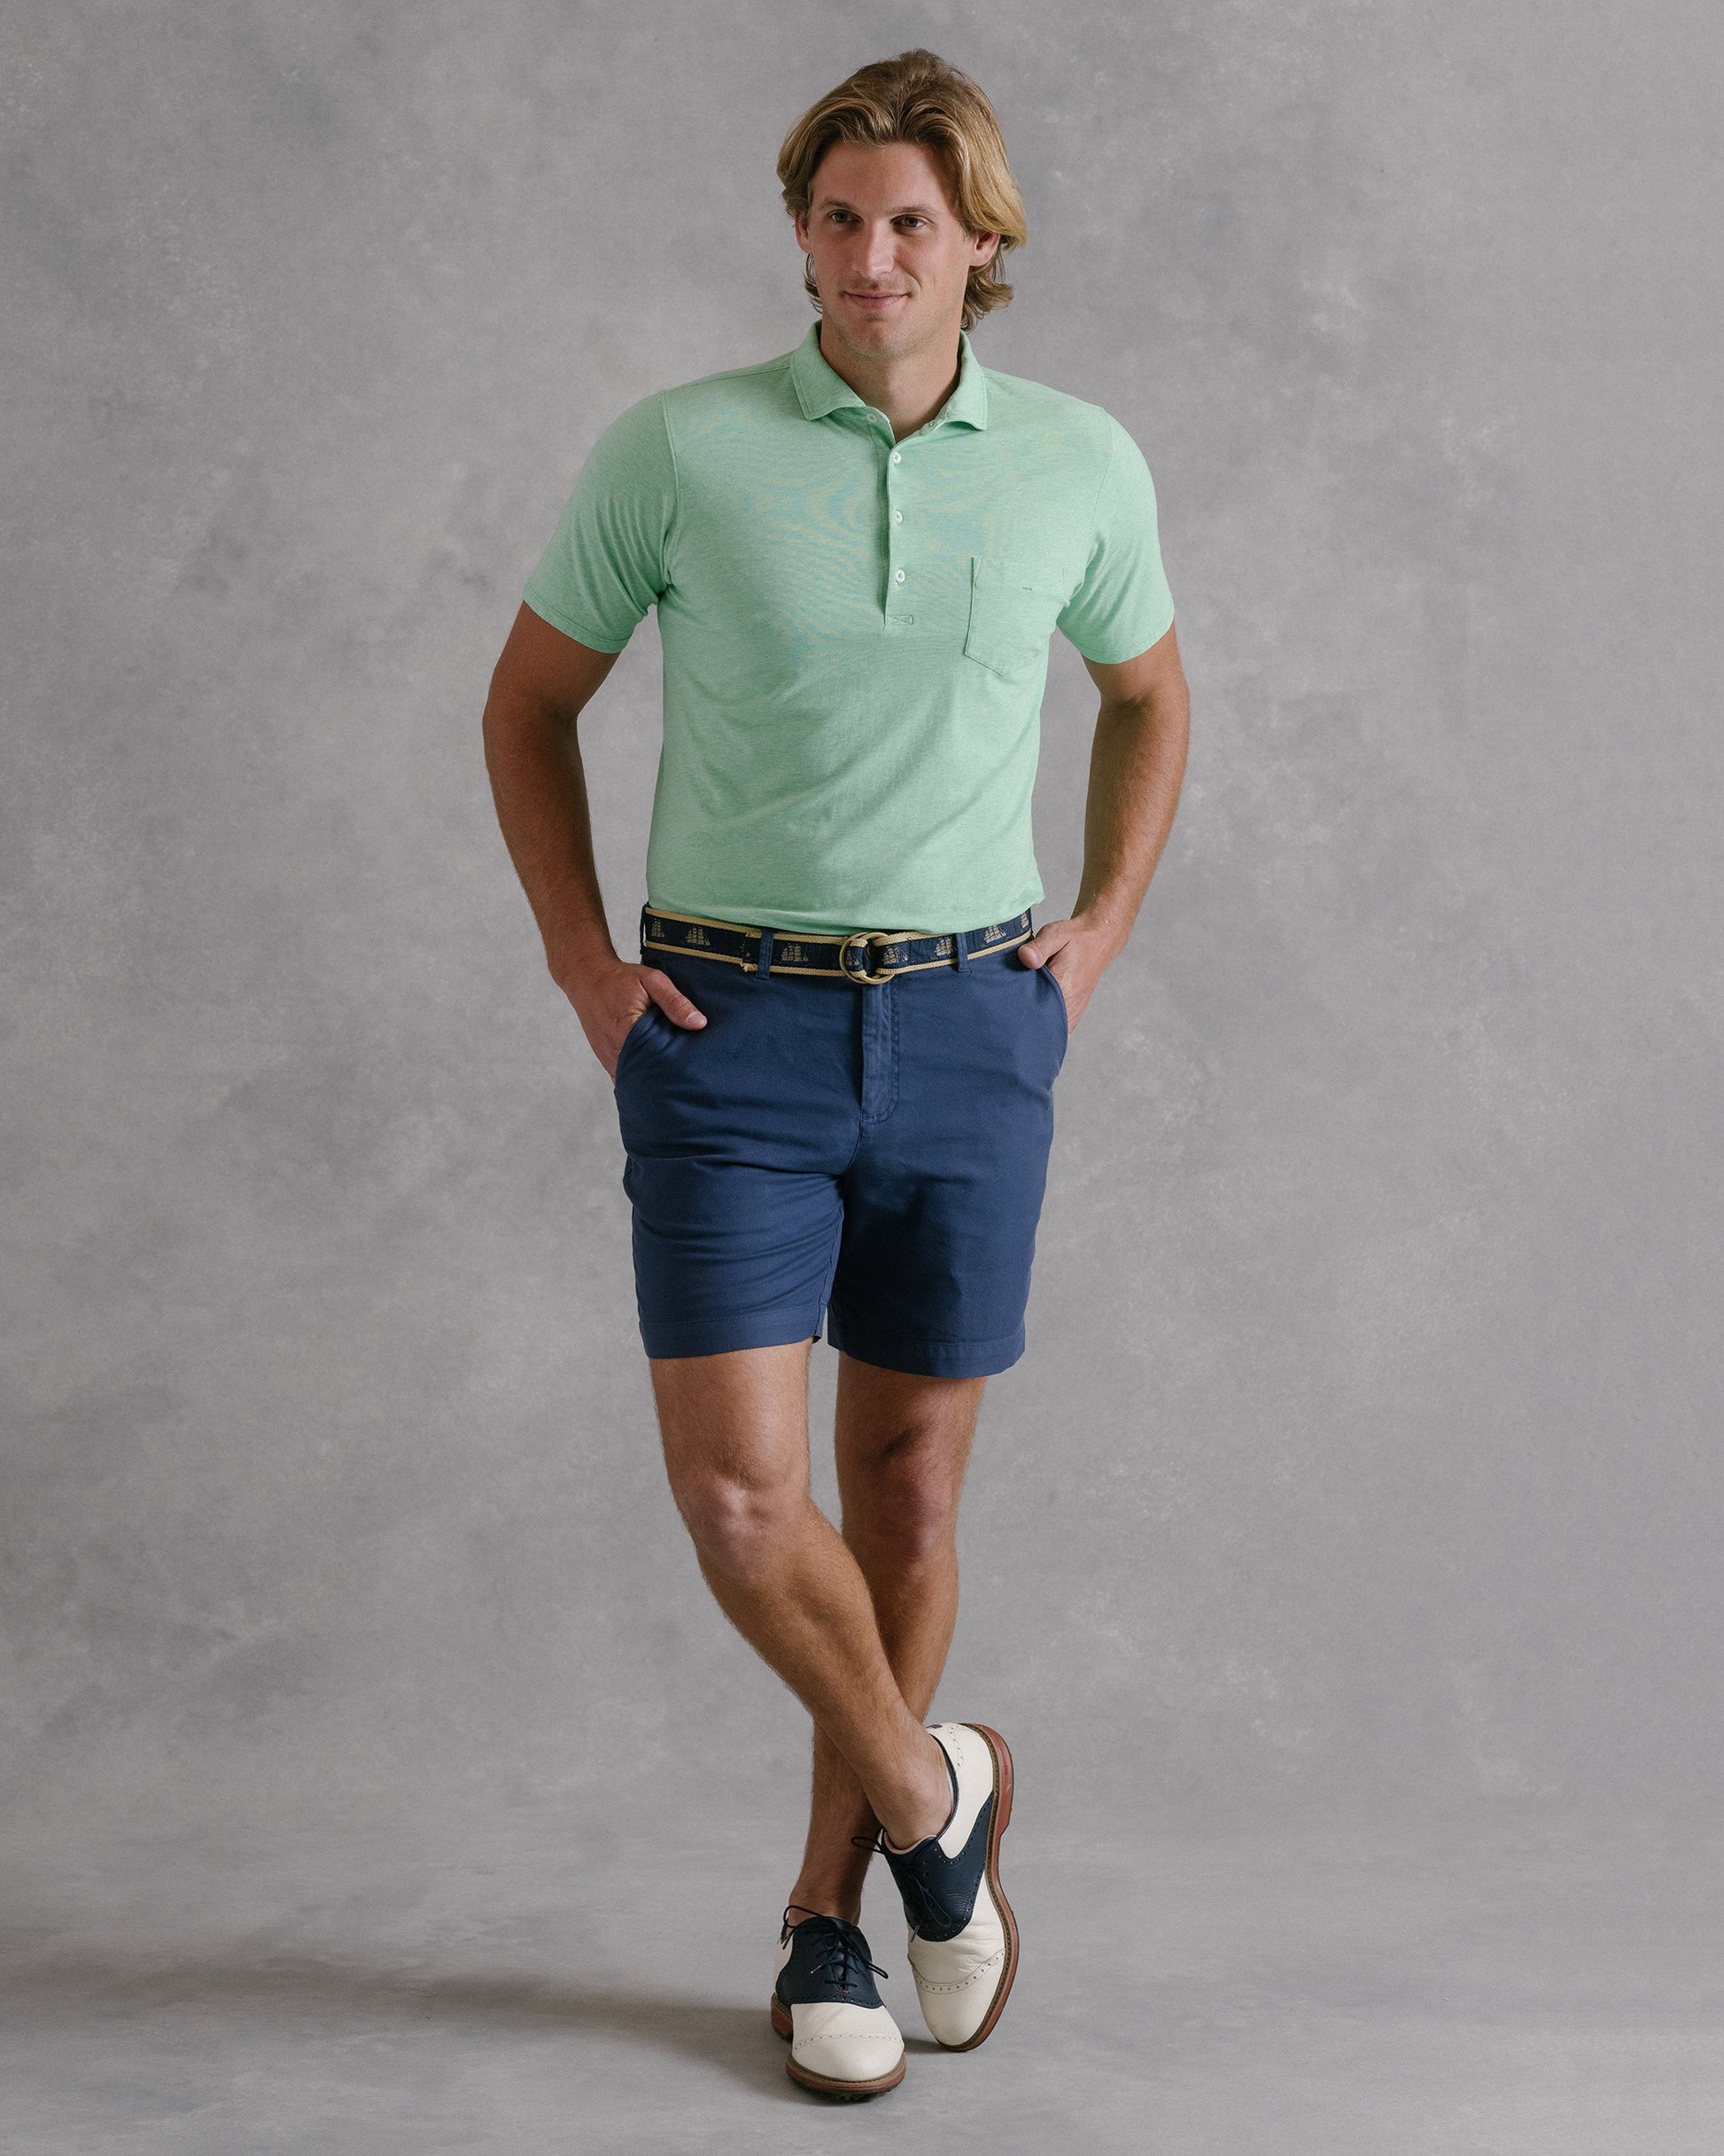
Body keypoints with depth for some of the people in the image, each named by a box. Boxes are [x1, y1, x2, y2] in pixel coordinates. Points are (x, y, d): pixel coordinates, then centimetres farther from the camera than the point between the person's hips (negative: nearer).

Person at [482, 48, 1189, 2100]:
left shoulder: (1080, 463, 1)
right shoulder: (672, 449, -5)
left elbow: (1146, 695, 20)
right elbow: (527, 706, 8)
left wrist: (1100, 929, 6)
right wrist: (584, 969, -2)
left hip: (966, 1032, 2)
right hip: (730, 1030, -1)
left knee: (907, 1493, 6)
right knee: (737, 1492, -11)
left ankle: (830, 1910, 24)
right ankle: (927, 1795, 17)